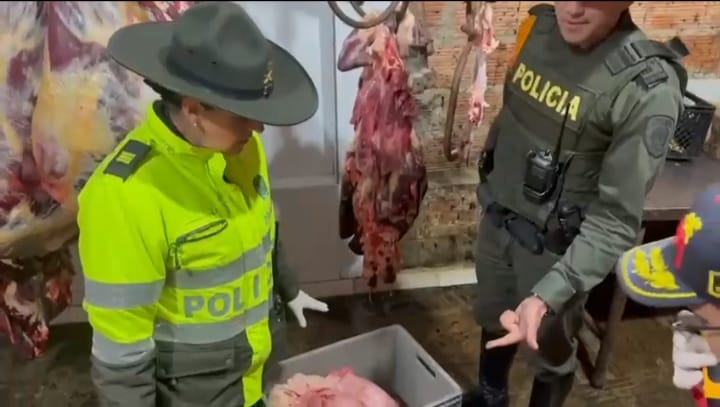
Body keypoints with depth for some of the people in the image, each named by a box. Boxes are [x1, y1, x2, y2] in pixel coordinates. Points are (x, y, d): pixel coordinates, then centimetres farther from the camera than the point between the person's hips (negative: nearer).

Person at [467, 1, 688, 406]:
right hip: (497, 217, 6)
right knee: (493, 318, 27)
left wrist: (549, 295, -35)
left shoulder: (648, 91, -27)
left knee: (551, 351, 17)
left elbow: (617, 219, -25)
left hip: (554, 244, -6)